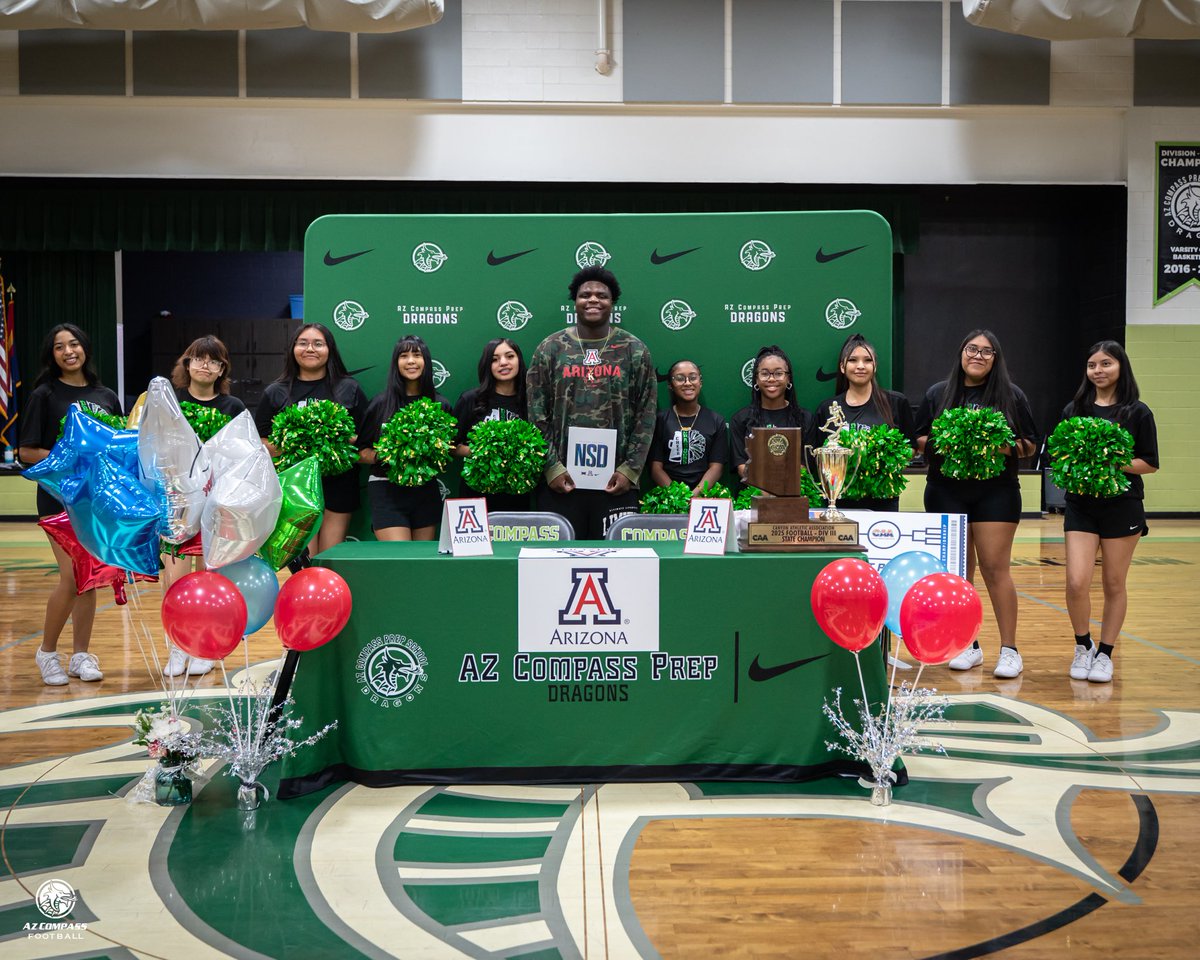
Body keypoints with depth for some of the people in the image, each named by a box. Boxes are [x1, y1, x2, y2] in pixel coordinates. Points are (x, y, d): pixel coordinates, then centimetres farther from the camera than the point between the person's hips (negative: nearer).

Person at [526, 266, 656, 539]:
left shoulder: (634, 350, 6)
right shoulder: (550, 348, 6)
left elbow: (646, 415, 3)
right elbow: (537, 414, 3)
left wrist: (630, 469, -5)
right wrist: (551, 467, -5)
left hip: (616, 480, 0)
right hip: (560, 479, 0)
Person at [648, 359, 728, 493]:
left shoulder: (716, 421, 11)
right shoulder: (660, 420, 9)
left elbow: (716, 467, 4)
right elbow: (656, 467, 4)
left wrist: (695, 493, -14)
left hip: (703, 493, 1)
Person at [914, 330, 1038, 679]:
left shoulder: (1012, 395, 7)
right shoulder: (938, 394, 10)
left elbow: (1030, 444, 7)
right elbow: (919, 440, 10)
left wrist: (1007, 447, -14)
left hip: (996, 492, -2)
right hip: (946, 491, 2)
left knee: (995, 569, -6)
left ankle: (1009, 650, 2)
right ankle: (968, 645, 15)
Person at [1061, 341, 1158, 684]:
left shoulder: (1137, 412, -1)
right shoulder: (1073, 410, 7)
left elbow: (1150, 463, -2)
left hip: (1122, 505, -1)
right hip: (1081, 504, 2)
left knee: (1114, 584, 6)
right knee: (1076, 582, -8)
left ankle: (1104, 653, 20)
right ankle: (1083, 647, 15)